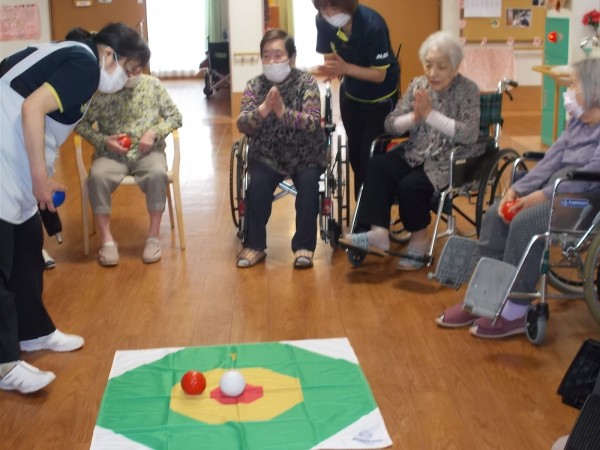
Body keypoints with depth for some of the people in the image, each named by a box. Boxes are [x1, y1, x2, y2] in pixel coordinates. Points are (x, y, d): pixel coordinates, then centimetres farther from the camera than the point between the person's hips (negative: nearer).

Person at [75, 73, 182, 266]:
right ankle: (107, 240, -21)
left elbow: (175, 116, 7)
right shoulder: (102, 90, -1)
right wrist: (103, 140, -13)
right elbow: (81, 123, 3)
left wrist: (154, 132, -11)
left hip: (148, 152, 0)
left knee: (158, 174, -34)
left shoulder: (153, 84, 4)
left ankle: (153, 237, -20)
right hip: (112, 154, 0)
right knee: (97, 176, -32)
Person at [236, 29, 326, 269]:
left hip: (304, 153, -1)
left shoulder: (306, 83, -10)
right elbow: (242, 125, -17)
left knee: (308, 182, -27)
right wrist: (263, 110, -37)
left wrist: (283, 112, -40)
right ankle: (254, 244, -6)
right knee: (258, 184, -25)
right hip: (267, 153, 1)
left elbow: (312, 122, -23)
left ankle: (304, 245, -11)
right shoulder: (254, 85, -5)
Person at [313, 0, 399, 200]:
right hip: (351, 93, 5)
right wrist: (330, 69, -32)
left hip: (380, 97, -5)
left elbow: (379, 74, -28)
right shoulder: (323, 21, -19)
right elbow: (330, 57, -7)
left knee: (372, 155, -4)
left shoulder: (372, 25, -34)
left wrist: (345, 68, -42)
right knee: (355, 153, 15)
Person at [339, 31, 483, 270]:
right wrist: (414, 117, -20)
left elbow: (471, 134, -21)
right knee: (378, 166, -21)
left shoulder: (467, 90, -8)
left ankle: (419, 240, -4)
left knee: (410, 185, -29)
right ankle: (378, 233, -26)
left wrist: (430, 114, -23)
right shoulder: (418, 85, 6)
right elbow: (390, 124, 1)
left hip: (452, 160, -5)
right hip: (417, 154, 6)